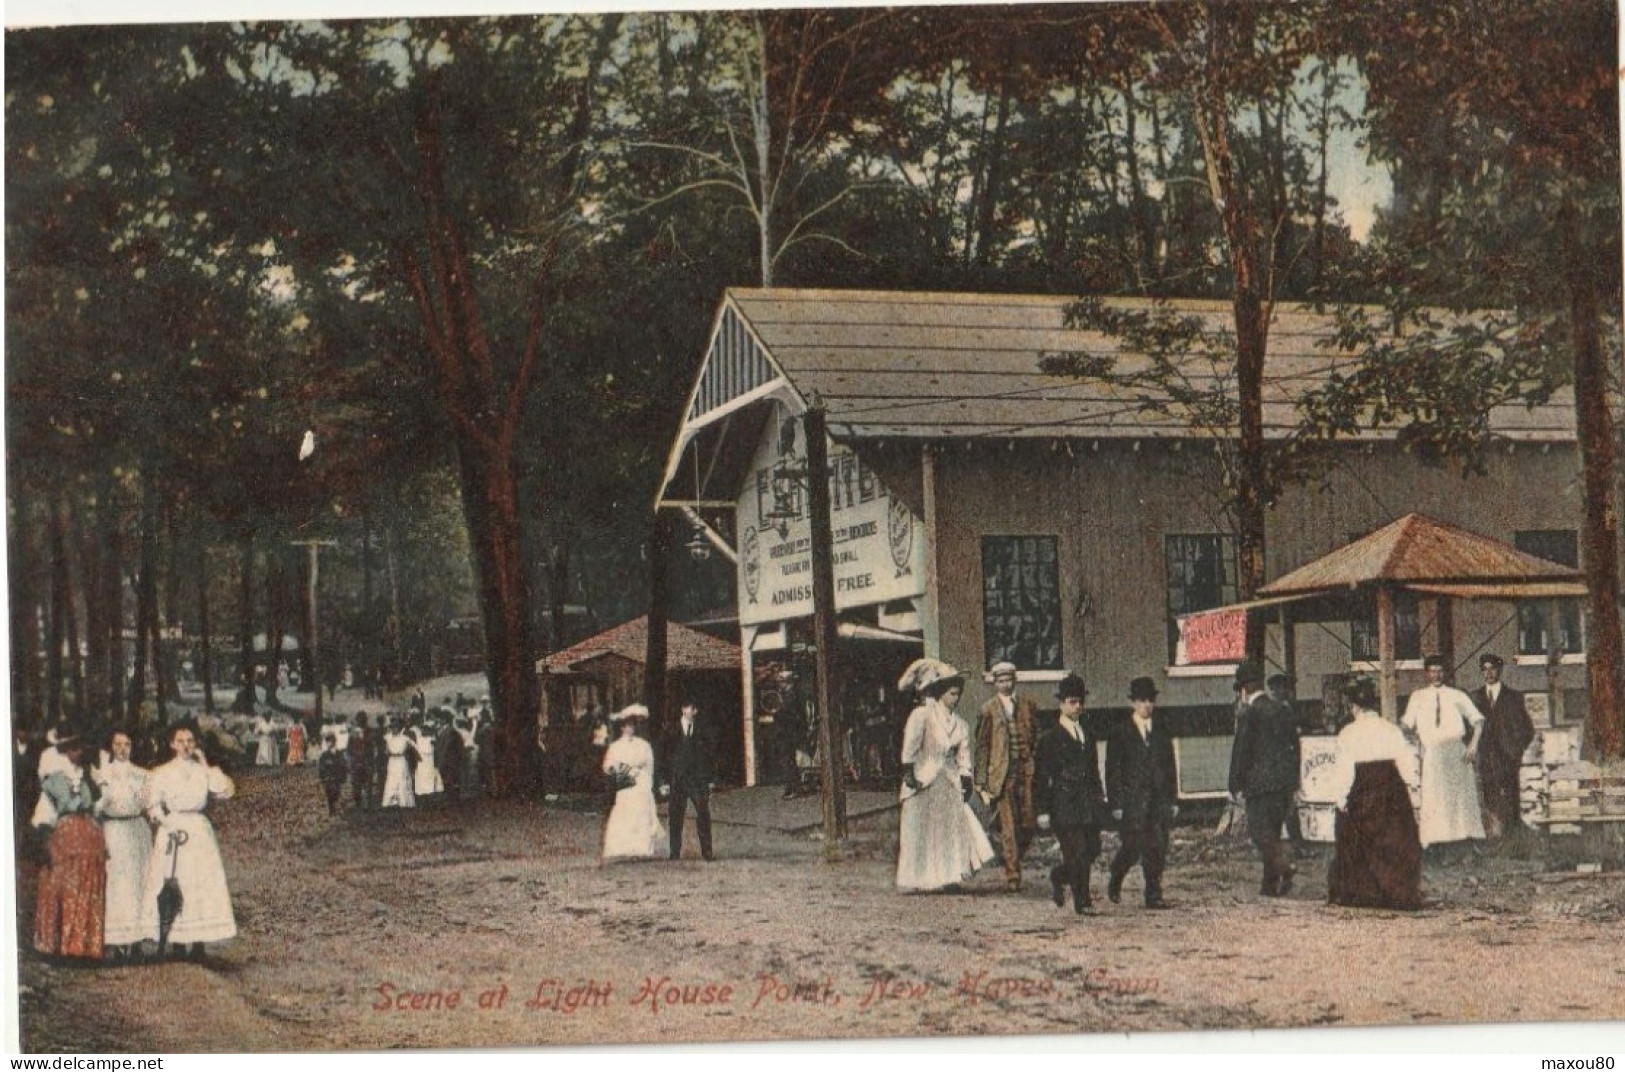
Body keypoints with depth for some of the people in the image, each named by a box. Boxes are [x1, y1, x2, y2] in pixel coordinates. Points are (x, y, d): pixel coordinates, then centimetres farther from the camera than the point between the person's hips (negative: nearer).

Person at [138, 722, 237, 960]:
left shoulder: (204, 771, 11)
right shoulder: (161, 773, 7)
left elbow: (227, 790, -5)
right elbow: (153, 806, 0)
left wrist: (206, 766, -1)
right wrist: (169, 824, -15)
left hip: (200, 832, 2)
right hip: (171, 833, -1)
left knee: (202, 886, -3)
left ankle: (198, 944, 1)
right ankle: (176, 945, -3)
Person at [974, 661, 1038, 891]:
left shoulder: (1027, 705, 11)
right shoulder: (988, 710, 4)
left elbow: (1037, 739, 15)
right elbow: (981, 747, 3)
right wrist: (982, 783, -2)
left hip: (1026, 771, 2)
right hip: (1001, 774, -2)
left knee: (1028, 823, 0)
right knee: (1008, 826, -5)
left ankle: (1013, 860, 24)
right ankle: (1012, 875, 0)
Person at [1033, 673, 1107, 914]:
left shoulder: (1088, 738, 18)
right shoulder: (1050, 740, -1)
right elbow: (1040, 778, -2)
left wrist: (1099, 800, 17)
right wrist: (1042, 811, -8)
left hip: (1088, 805, 6)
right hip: (1064, 806, -6)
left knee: (1092, 853, 2)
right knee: (1077, 855, -11)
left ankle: (1059, 877, 27)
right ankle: (1082, 902, -3)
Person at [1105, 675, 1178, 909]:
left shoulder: (1161, 731, 14)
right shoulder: (1119, 731, 1)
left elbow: (1169, 767, 17)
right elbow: (1112, 769, -1)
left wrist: (1172, 800, 11)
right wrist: (1116, 804, -7)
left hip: (1158, 800, 4)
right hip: (1132, 800, -4)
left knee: (1158, 848, -2)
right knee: (1133, 847, -8)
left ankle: (1154, 896, 5)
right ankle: (1115, 883, 19)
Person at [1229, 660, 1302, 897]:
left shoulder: (1249, 712, -9)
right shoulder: (1283, 709, 13)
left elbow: (1241, 750, -11)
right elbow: (1295, 747, 17)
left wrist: (1236, 786, -5)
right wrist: (1294, 782, 22)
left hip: (1260, 782, -7)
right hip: (1284, 783, 7)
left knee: (1260, 831, -6)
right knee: (1272, 831, 13)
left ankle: (1283, 866, -27)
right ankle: (1270, 883, 13)